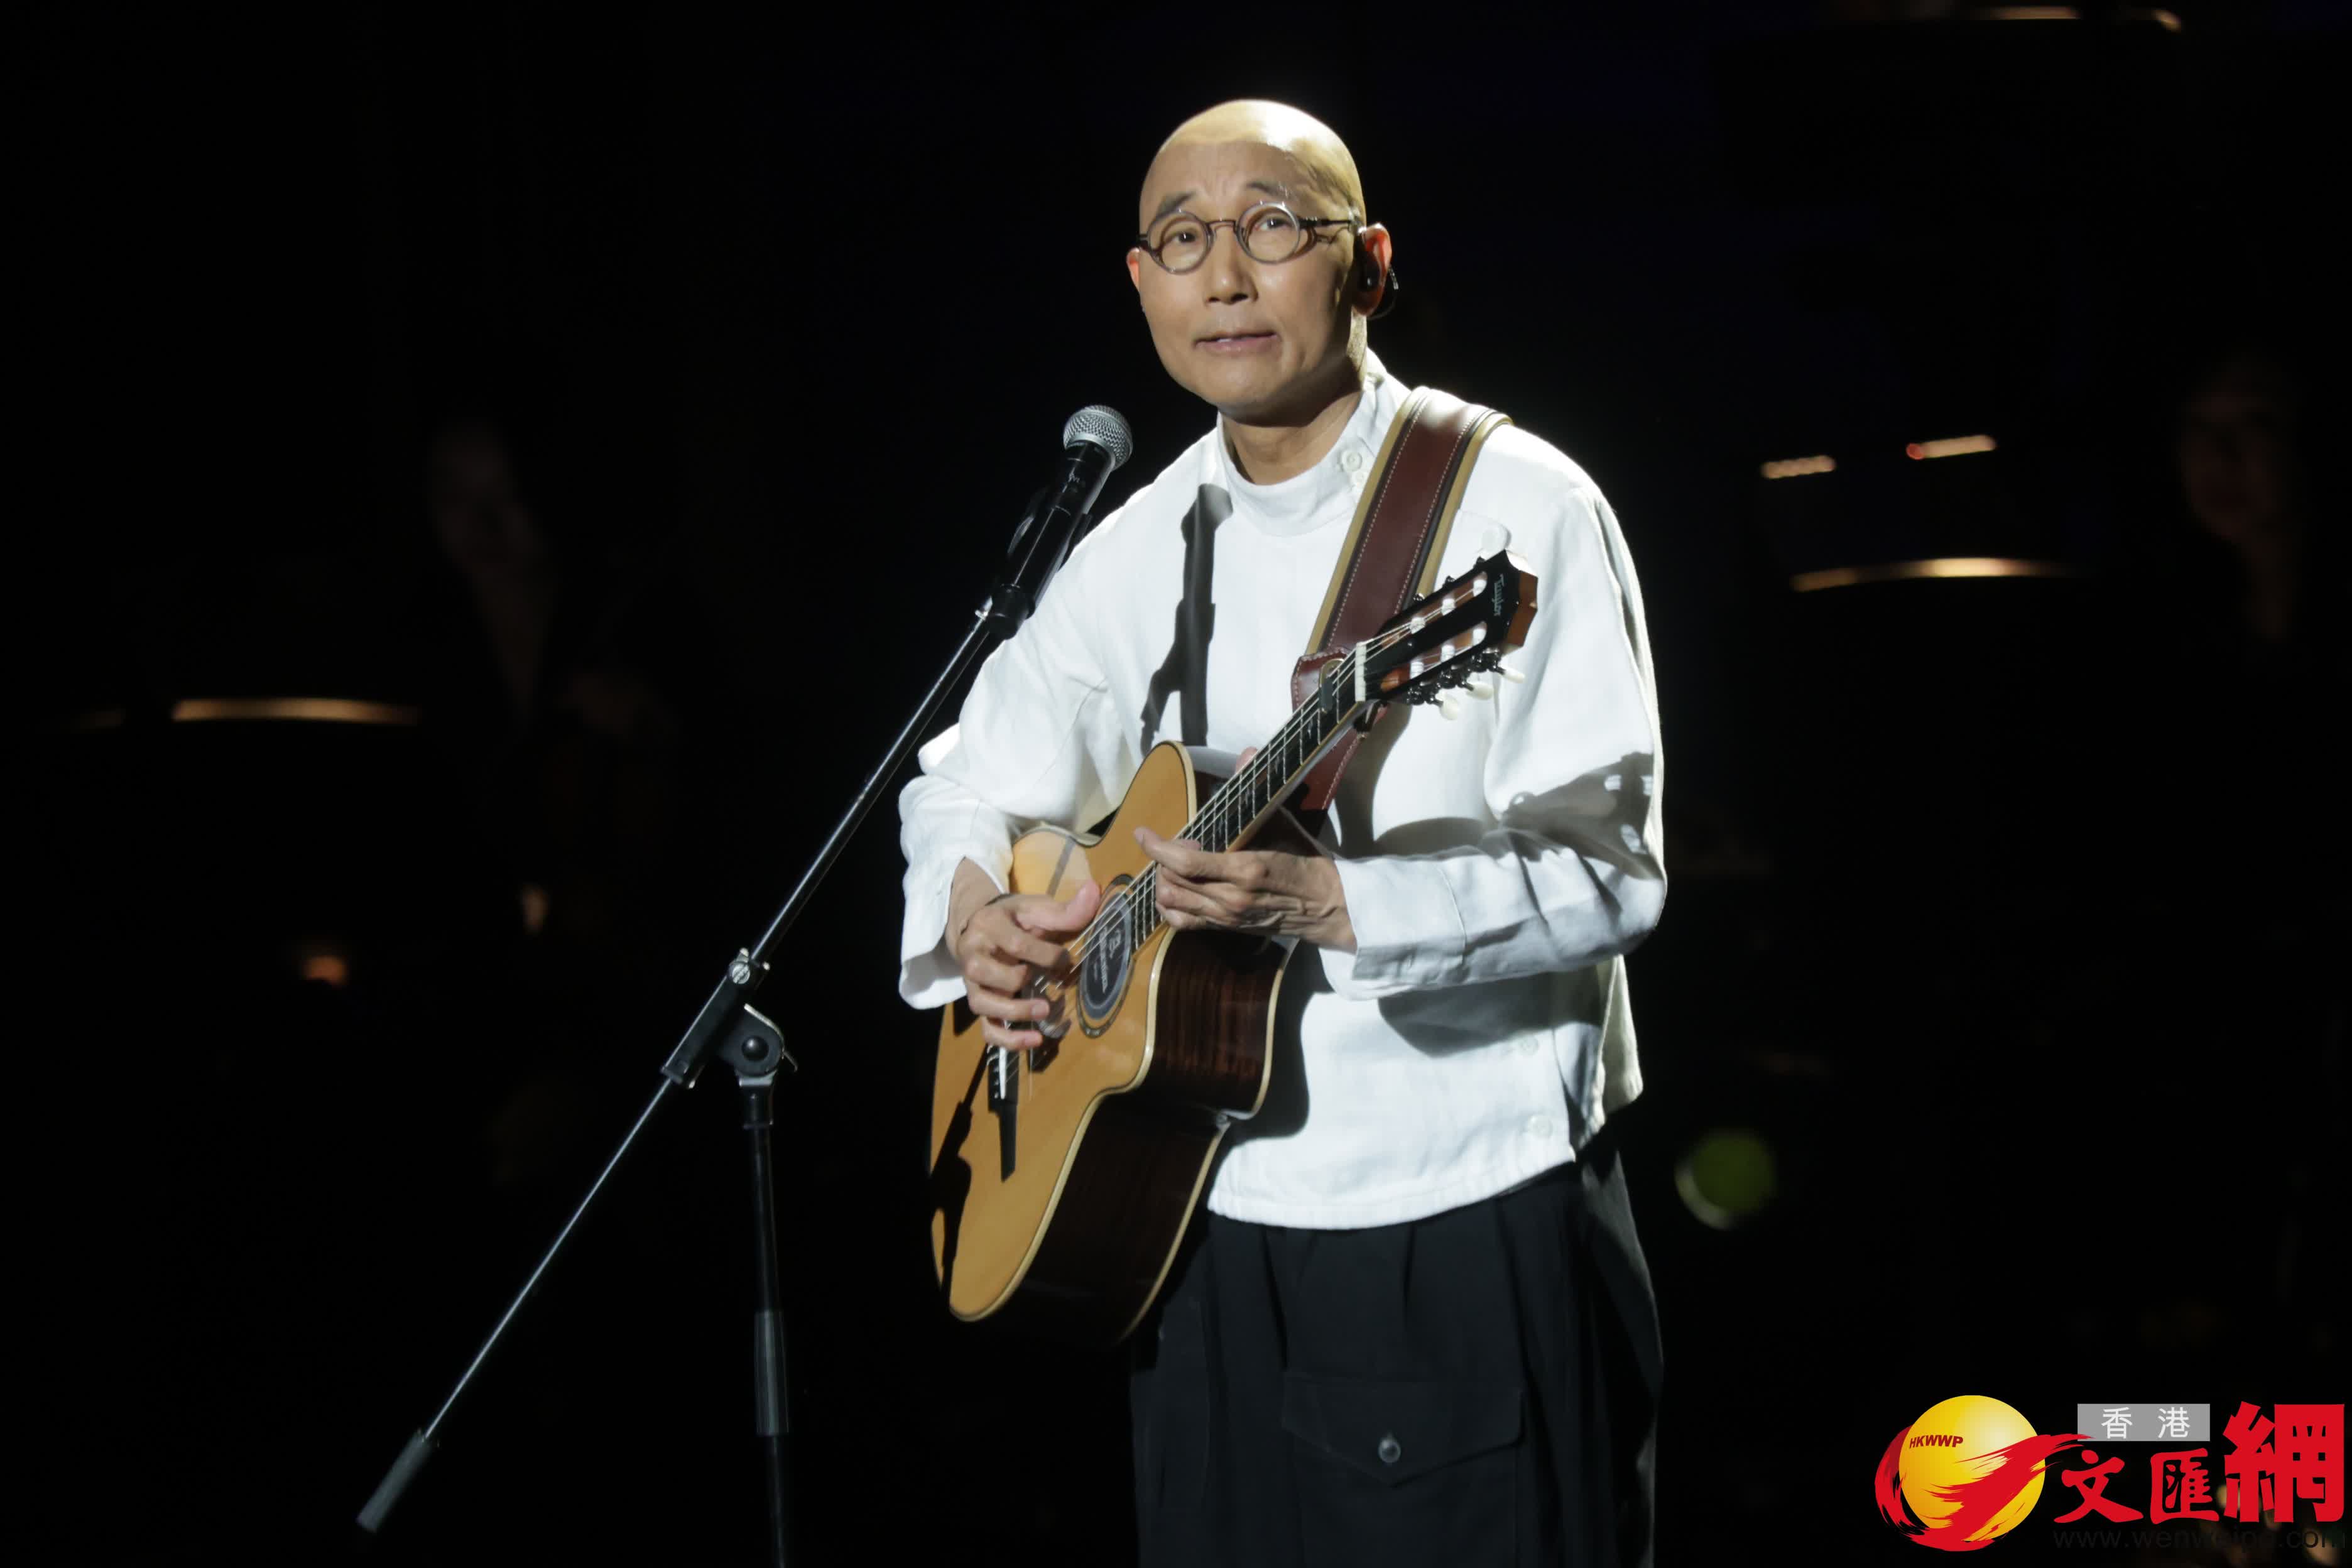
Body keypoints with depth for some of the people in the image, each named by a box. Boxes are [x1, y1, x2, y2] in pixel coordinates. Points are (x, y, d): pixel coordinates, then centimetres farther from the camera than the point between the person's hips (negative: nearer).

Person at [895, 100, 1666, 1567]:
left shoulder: (1518, 507, -9)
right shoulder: (1141, 549, 9)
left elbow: (1608, 871, -15)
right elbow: (972, 779, 21)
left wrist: (1330, 904, -28)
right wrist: (976, 916, -2)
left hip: (1478, 1231, -5)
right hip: (1214, 1226, 5)